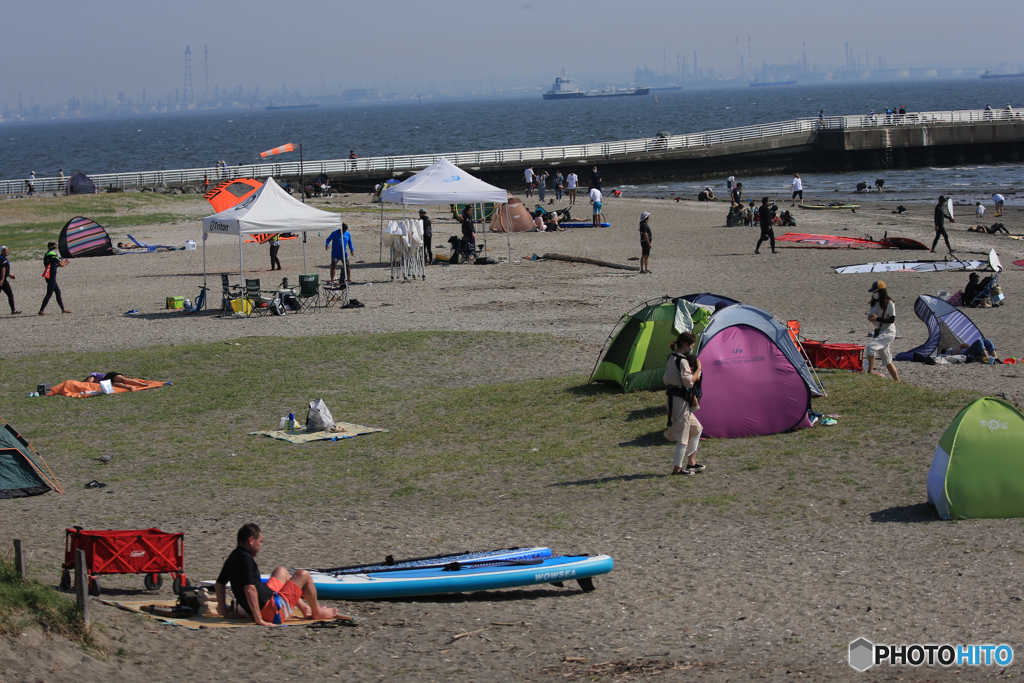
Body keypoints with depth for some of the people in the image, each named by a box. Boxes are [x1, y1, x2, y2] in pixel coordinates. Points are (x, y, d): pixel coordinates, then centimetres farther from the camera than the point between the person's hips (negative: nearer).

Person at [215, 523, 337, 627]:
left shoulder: (232, 558, 5)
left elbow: (219, 584, 12)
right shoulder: (246, 559, -24)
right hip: (274, 613, -10)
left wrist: (224, 611, 12)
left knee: (281, 571, 32)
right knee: (303, 575, 3)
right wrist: (259, 619, -30)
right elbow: (249, 589, -32)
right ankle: (317, 612, 23)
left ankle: (305, 608, 39)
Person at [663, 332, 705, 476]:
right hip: (681, 399, -10)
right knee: (683, 433, -3)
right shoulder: (682, 361, -17)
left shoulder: (671, 359, 13)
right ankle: (677, 468, 1)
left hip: (672, 397, 10)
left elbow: (665, 380, 19)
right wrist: (698, 369, -11)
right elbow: (689, 381, -25)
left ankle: (691, 462, 21)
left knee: (696, 429, 18)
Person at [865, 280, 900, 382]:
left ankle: (870, 371, -26)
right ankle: (897, 381, 18)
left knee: (871, 346, -28)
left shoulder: (889, 304, -12)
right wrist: (870, 317, -5)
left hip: (888, 332, -9)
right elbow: (871, 316, 19)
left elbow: (892, 320, -17)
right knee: (886, 359, 11)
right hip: (879, 331, 9)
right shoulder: (875, 303, 11)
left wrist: (877, 319, -24)